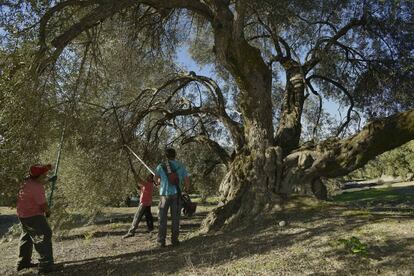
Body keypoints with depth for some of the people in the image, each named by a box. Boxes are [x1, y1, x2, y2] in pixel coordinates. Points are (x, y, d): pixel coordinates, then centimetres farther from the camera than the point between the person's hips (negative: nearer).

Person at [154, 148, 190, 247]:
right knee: (175, 218, 9)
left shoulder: (161, 166, -1)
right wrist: (186, 189, 20)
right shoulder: (181, 166, 2)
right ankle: (174, 240, 12)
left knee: (162, 218, 7)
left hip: (164, 194, -1)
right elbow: (187, 180, 1)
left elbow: (156, 179, 10)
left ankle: (161, 241, 7)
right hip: (176, 194, 1)